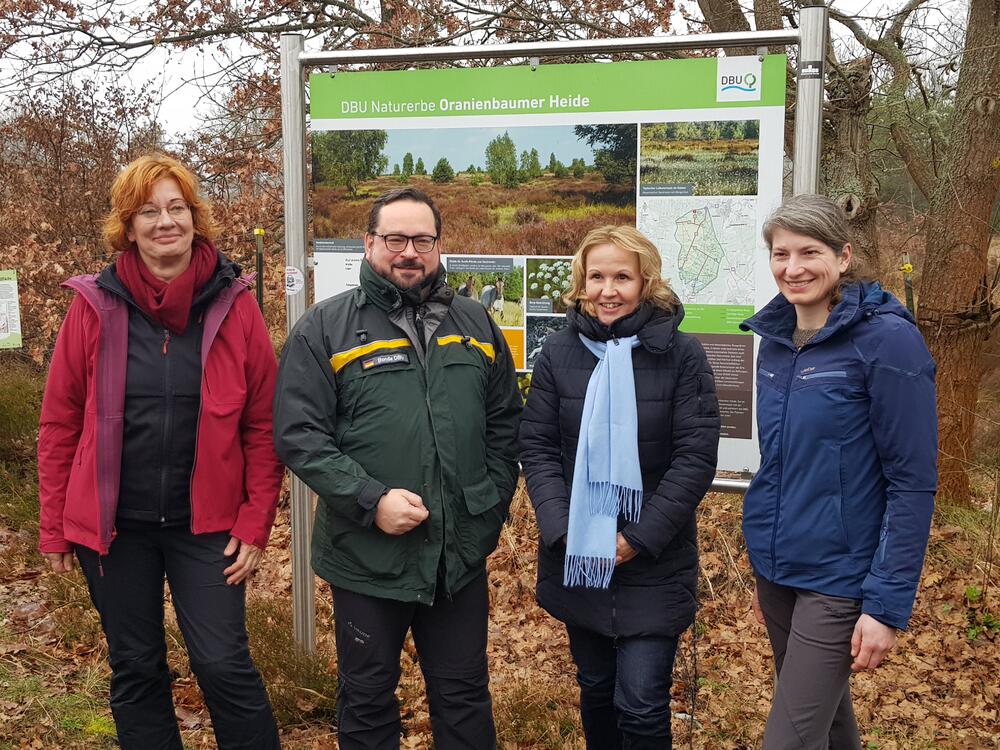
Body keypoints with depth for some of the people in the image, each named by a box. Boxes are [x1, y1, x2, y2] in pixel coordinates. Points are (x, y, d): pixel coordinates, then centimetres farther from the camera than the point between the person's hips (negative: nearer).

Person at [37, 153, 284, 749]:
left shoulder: (234, 304, -5)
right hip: (113, 523, 2)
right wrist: (54, 528, 1)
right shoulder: (95, 305, -3)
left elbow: (264, 425, -3)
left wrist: (255, 524, -6)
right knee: (135, 669, 13)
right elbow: (61, 423, 1)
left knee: (223, 664, -2)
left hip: (206, 523, -1)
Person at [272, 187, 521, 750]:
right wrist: (372, 501, -19)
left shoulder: (476, 324, 8)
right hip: (367, 559, -2)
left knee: (465, 700, 16)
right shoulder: (326, 328, -4)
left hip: (462, 556, 3)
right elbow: (298, 434, -11)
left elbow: (506, 424, 12)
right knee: (368, 703, 14)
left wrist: (491, 508, 2)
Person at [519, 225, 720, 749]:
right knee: (595, 690, 17)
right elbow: (537, 448, 0)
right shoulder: (558, 353, 1)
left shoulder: (681, 354, -6)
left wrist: (639, 539, -15)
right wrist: (562, 530, -13)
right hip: (576, 561, 3)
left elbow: (696, 456, -9)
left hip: (655, 564, -3)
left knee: (641, 704, -3)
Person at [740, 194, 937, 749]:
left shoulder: (887, 338, -15)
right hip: (776, 570, 7)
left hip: (838, 578, -6)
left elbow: (913, 481, -15)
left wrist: (888, 603, -18)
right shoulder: (776, 340, 5)